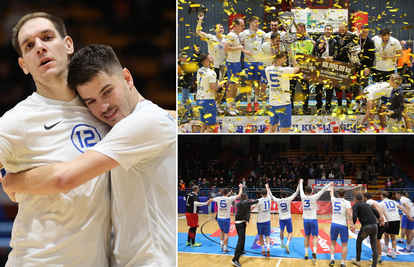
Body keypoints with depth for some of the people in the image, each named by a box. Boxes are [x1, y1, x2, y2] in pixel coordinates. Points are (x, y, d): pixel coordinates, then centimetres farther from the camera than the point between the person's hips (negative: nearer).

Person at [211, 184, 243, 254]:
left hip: (219, 218, 4)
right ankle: (225, 249, 7)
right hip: (226, 219, -4)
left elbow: (212, 199, 21)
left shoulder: (218, 198, -2)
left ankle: (221, 244, 24)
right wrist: (241, 187, 12)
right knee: (226, 233, 5)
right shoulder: (229, 199, -12)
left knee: (222, 230, 27)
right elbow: (239, 195, -4)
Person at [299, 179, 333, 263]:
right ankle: (314, 252, -23)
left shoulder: (303, 197, -3)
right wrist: (330, 184, 7)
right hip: (313, 219, -3)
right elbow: (322, 190, -5)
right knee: (315, 236, -1)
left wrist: (301, 182, 35)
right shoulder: (313, 197, -12)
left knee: (307, 236, 14)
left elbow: (301, 189, 17)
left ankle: (306, 254, 13)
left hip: (305, 220, 3)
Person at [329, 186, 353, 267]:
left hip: (334, 224, 3)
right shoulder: (347, 202, -5)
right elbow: (349, 213, -20)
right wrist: (352, 224, -21)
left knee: (333, 242, 15)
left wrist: (332, 186, 47)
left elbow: (331, 194, 29)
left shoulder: (334, 200, 6)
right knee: (344, 244, 7)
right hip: (343, 225, -3)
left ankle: (332, 259, -3)